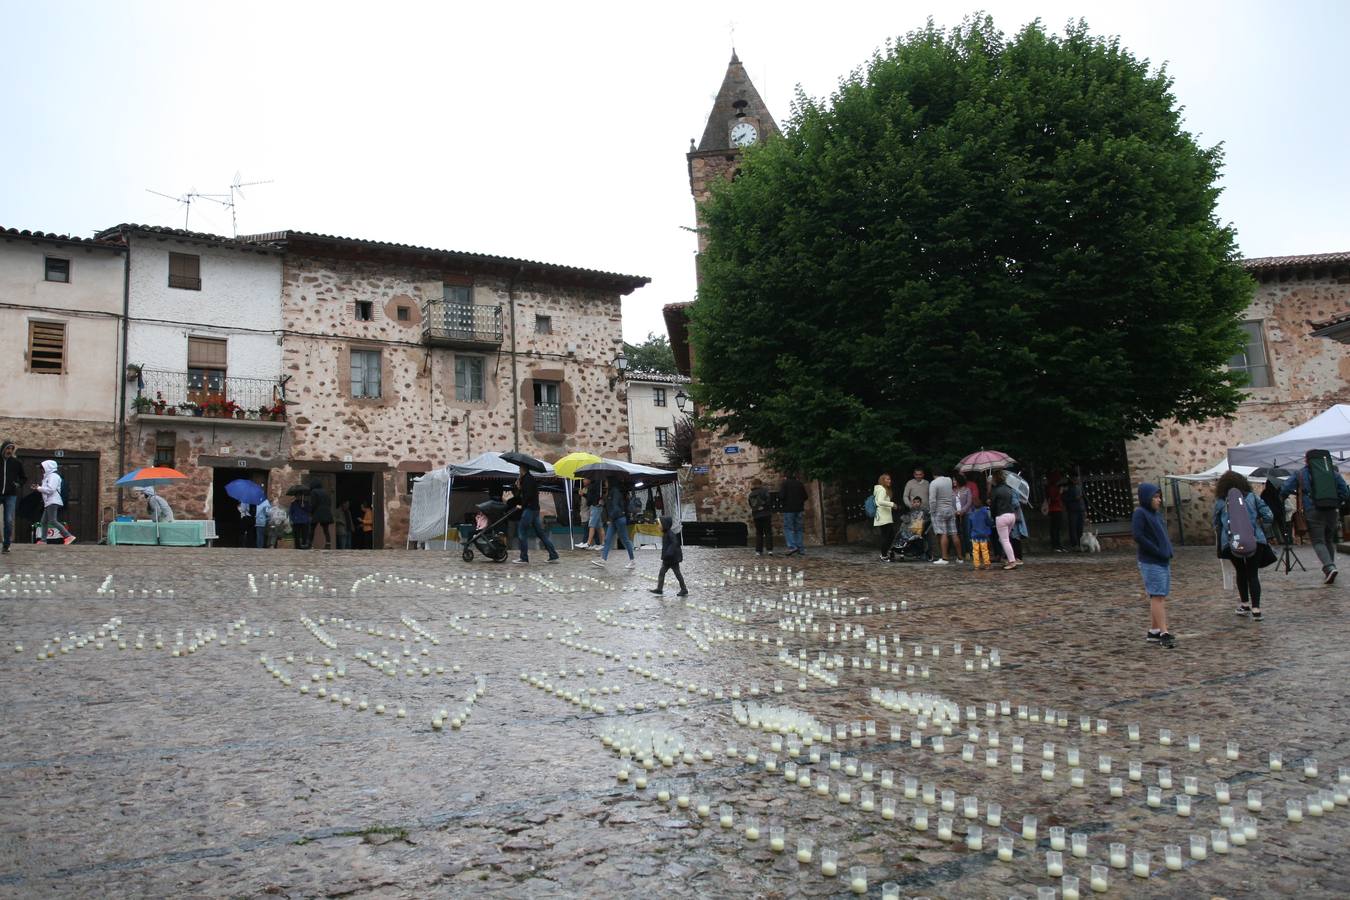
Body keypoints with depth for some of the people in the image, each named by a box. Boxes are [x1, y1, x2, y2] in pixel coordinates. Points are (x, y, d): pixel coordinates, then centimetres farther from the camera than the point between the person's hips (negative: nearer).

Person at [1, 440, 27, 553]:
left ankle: (7, 545, 5)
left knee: (9, 520, -2)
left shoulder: (16, 463, 5)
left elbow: (24, 477, 16)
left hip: (11, 496, 0)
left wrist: (19, 484, -2)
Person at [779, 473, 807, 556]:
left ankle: (792, 546, -16)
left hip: (788, 509, -5)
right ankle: (801, 549, 5)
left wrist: (780, 502, 5)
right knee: (798, 529, 9)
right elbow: (805, 497, 9)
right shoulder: (800, 484, 9)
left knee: (788, 528, -1)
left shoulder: (785, 483, -4)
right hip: (799, 509, 5)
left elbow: (781, 496, -14)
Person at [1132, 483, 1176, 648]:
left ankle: (1153, 631, 18)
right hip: (1150, 562, -9)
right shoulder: (1140, 513, -10)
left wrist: (1168, 550, 7)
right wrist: (1157, 551, -18)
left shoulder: (1156, 513, 15)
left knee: (1159, 597, 11)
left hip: (1164, 561, 9)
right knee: (1157, 597, -10)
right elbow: (1137, 535, -19)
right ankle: (1164, 633, -11)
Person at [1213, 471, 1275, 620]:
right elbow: (1268, 516, 4)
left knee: (1241, 573, 19)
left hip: (1231, 544, 0)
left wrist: (1221, 538, 30)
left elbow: (1216, 525, 14)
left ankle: (1245, 604, 24)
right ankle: (1256, 609, -1)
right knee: (1253, 574, 6)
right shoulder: (1252, 497, 9)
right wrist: (1261, 530, 19)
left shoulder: (1220, 502, 8)